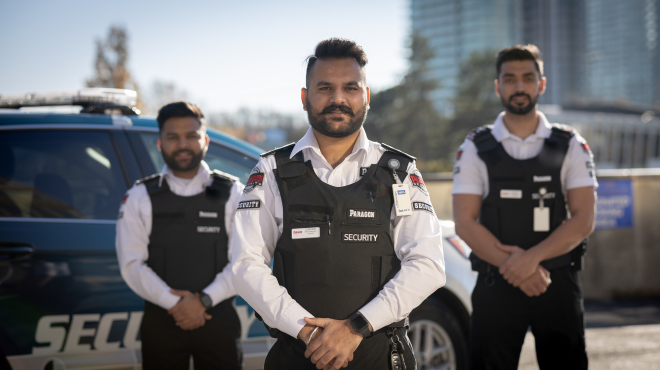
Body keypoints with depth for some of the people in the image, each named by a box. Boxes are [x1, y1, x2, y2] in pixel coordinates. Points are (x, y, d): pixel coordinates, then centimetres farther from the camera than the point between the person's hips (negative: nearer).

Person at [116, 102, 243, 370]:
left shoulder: (232, 193, 4)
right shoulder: (140, 198, 6)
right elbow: (132, 264, -2)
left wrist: (204, 300, -13)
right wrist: (174, 304, -13)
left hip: (219, 319, 0)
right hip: (161, 321, 0)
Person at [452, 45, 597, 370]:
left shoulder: (570, 146, 7)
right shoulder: (475, 149, 5)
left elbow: (583, 220, -2)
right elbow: (465, 223, -2)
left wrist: (531, 258, -16)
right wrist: (514, 268, -14)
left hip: (559, 285, 1)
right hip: (495, 286, 0)